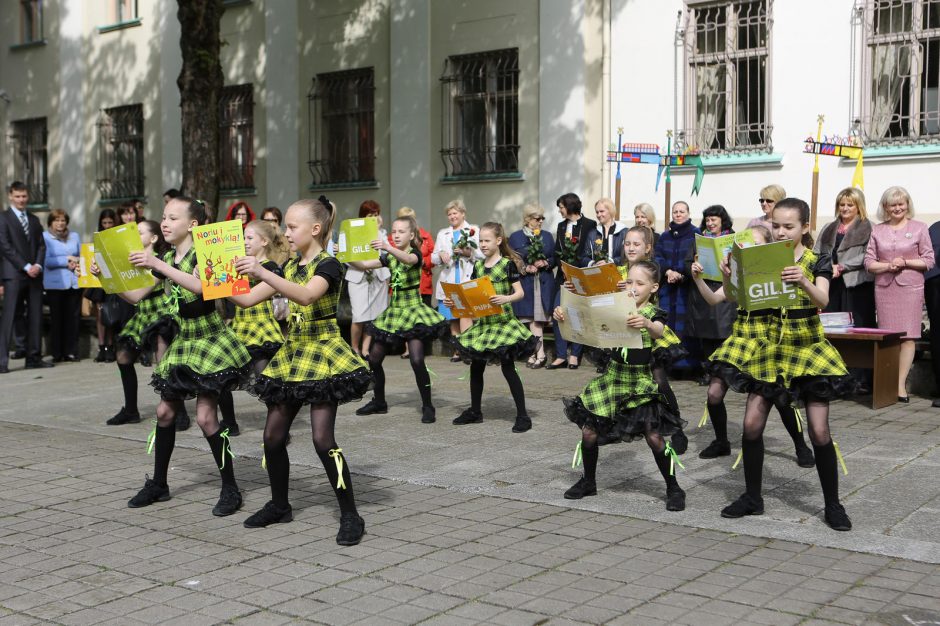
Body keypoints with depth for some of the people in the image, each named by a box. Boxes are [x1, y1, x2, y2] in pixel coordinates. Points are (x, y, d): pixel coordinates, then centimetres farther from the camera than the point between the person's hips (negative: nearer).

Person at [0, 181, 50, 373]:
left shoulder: (34, 219, 19)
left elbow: (41, 245, 14)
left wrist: (38, 265, -4)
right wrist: (26, 267, -13)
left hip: (34, 274, 6)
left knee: (36, 317, 4)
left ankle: (34, 358, 9)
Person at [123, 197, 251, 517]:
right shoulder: (167, 259, 8)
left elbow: (199, 286, -34)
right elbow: (136, 295, 9)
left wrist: (158, 265, -36)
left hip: (210, 339, -7)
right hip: (183, 340, 8)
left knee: (206, 416, -11)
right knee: (165, 411, 10)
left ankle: (230, 489, 1)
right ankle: (158, 484, 23)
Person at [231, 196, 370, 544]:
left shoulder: (328, 265, -11)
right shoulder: (289, 266, 13)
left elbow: (306, 295, -32)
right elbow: (247, 298, 12)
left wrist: (262, 273, -39)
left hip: (322, 353, -8)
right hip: (292, 353, 8)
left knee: (323, 438, -12)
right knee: (273, 435, 9)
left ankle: (350, 515, -3)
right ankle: (279, 505, 27)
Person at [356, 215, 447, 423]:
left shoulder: (415, 254, -9)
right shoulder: (389, 258, 9)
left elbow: (408, 259, -34)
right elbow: (365, 265, 0)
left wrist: (388, 248, -51)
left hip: (413, 310, -7)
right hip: (393, 310, 7)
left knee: (417, 361, -18)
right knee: (374, 358, 7)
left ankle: (428, 406, -5)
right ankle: (379, 401, 25)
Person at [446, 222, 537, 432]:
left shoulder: (508, 264, -7)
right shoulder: (478, 266, 9)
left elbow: (519, 292, -10)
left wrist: (505, 298, -28)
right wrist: (453, 301, -3)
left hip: (503, 321, -6)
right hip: (482, 322, 6)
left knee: (508, 367, -7)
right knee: (476, 366, 12)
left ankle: (522, 415, 0)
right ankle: (475, 411, 27)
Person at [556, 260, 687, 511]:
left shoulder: (653, 313, -6)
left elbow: (658, 332, -28)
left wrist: (646, 324, -51)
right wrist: (564, 316, -20)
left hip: (641, 380, -4)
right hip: (613, 376, 4)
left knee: (654, 435, -11)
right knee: (589, 431, 3)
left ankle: (673, 489, 6)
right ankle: (588, 481, 25)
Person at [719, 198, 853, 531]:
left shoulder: (817, 262, -6)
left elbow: (823, 301, -24)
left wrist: (804, 282, -43)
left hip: (809, 348, -3)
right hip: (771, 346, 3)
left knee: (819, 431, -5)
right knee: (752, 423, -1)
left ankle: (833, 504, 10)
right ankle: (752, 497, 15)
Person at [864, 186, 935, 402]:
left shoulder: (919, 228, 5)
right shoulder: (877, 231, 10)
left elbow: (929, 260, 3)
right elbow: (869, 262, 7)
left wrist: (905, 263, -10)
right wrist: (888, 266, -10)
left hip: (910, 287, -2)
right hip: (884, 287, 2)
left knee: (908, 336, -5)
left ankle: (901, 385, -4)